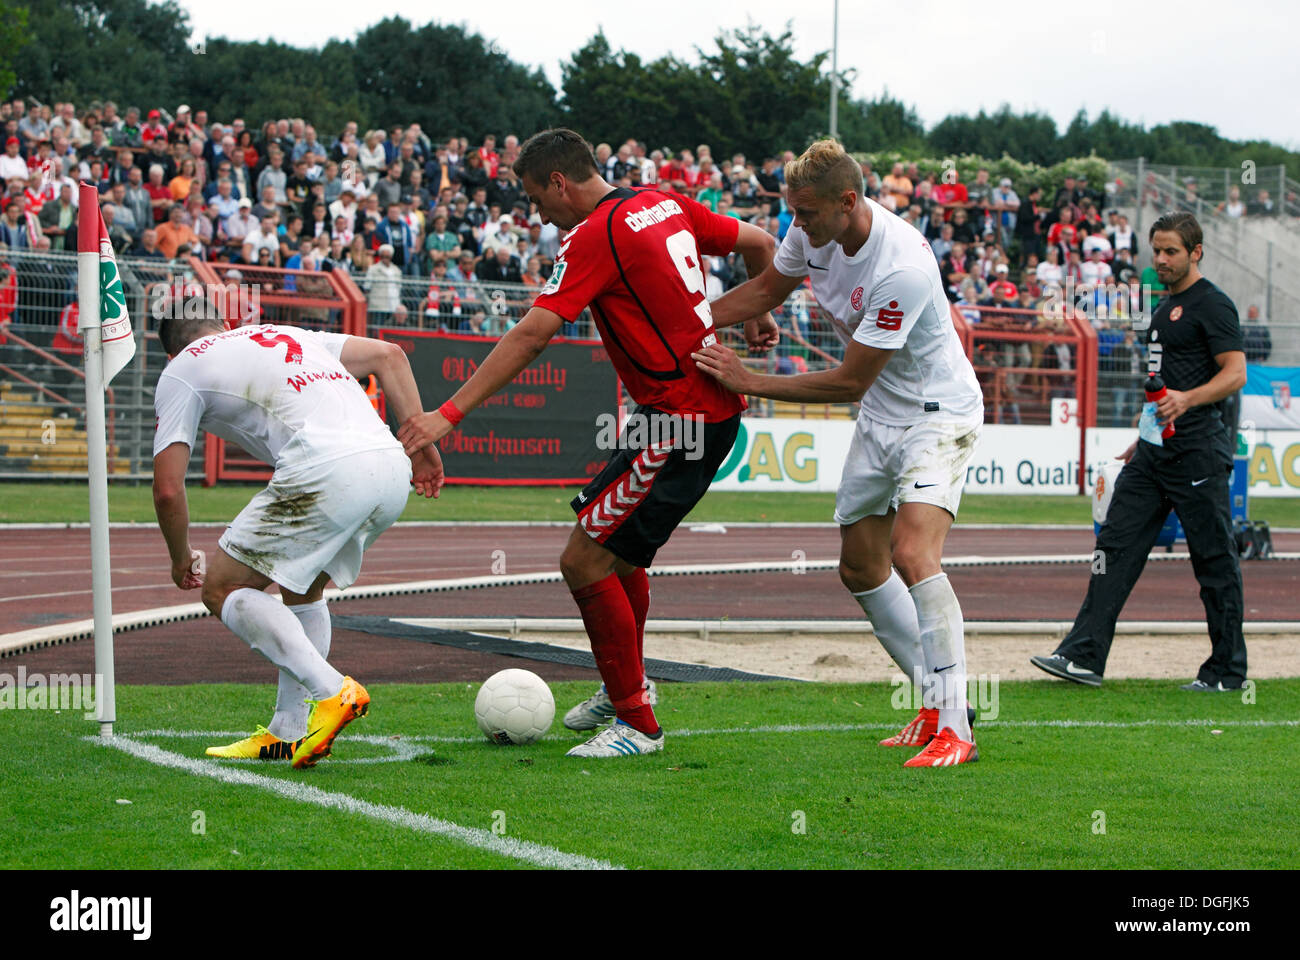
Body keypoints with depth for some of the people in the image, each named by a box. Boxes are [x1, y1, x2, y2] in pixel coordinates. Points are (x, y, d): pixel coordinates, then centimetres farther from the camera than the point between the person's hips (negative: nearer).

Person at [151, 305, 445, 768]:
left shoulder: (180, 372, 17)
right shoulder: (288, 335, 34)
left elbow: (168, 488, 10)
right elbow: (388, 354, 27)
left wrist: (181, 558, 27)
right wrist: (421, 442, 24)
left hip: (327, 470, -7)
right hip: (393, 469, 7)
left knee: (222, 588, 6)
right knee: (302, 590, 27)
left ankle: (333, 691, -9)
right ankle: (287, 733, 22)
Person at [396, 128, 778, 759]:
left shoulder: (595, 235, -15)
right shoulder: (666, 205, 10)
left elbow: (530, 335, -23)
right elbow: (760, 245, 19)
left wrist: (449, 413, -24)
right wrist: (757, 317, 37)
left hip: (679, 417, -10)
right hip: (716, 405, 10)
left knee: (585, 560, -7)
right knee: (614, 548, 24)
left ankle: (637, 722, 0)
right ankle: (625, 687, 39)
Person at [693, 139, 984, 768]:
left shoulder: (902, 269, -32)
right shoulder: (814, 232, -8)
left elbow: (849, 382, -26)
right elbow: (767, 289, 13)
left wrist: (748, 381, -22)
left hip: (938, 416, -9)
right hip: (880, 417, 9)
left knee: (913, 553, -26)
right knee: (860, 569, 13)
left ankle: (954, 727, -25)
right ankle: (937, 705, 25)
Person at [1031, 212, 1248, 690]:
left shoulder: (1212, 304, -8)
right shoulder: (1167, 305, 20)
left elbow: (1234, 374, -16)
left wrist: (1186, 399, -30)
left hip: (1197, 451, -9)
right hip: (1156, 452, 9)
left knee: (1214, 559, -2)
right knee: (1116, 543, 2)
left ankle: (1227, 670, 6)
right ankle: (1084, 655, 0)